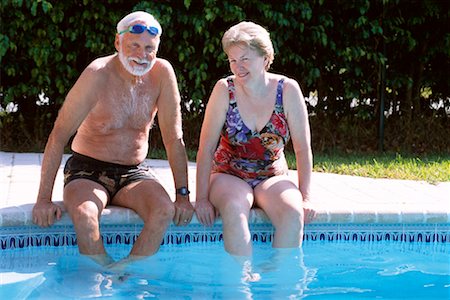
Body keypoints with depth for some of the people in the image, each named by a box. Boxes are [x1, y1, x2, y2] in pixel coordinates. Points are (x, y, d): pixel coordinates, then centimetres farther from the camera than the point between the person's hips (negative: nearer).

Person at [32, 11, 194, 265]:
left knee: (165, 210, -27)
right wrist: (44, 198, -21)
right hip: (88, 171, -2)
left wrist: (183, 195, -8)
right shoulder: (98, 75, -17)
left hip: (134, 174, 3)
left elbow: (174, 138, -3)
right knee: (84, 214, -33)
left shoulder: (162, 73, -8)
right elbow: (59, 136, -16)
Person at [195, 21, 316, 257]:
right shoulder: (225, 90, -9)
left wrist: (305, 197, -7)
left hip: (271, 177, 1)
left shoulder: (287, 90, -7)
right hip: (228, 176, -1)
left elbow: (303, 149, -2)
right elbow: (206, 148, -9)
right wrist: (202, 198, -16)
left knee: (294, 214, -30)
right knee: (234, 209, -35)